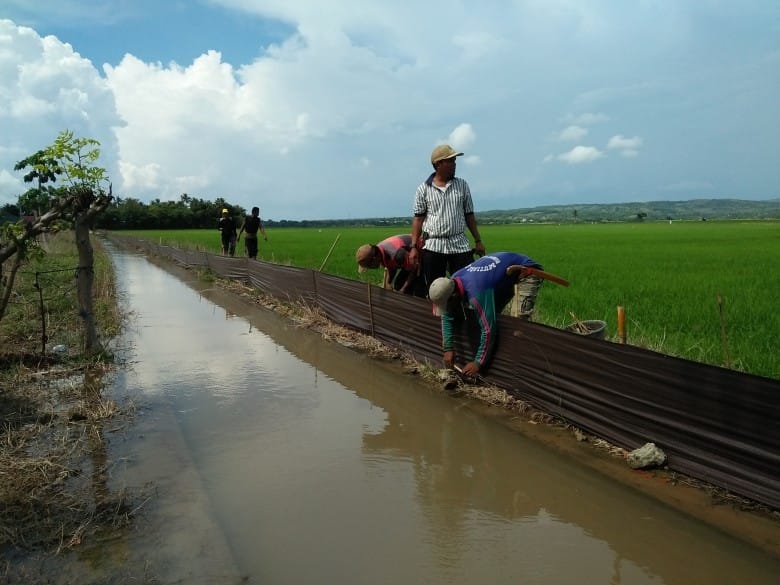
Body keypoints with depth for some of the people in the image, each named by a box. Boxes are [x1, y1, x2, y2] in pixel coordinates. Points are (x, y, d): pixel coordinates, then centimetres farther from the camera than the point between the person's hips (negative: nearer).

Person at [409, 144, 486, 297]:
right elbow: (418, 218, 1)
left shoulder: (462, 185, 9)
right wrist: (414, 247, -4)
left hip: (460, 245, 2)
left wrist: (478, 241, 9)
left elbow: (469, 215, 12)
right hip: (432, 247, -1)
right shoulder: (424, 189, 2)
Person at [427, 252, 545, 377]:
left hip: (527, 271, -8)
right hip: (507, 272, 9)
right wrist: (448, 348, -7)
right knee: (491, 315, 6)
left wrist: (478, 363, -26)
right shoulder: (452, 283, -13)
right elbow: (447, 317, 0)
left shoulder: (476, 292, -39)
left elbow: (488, 329, -36)